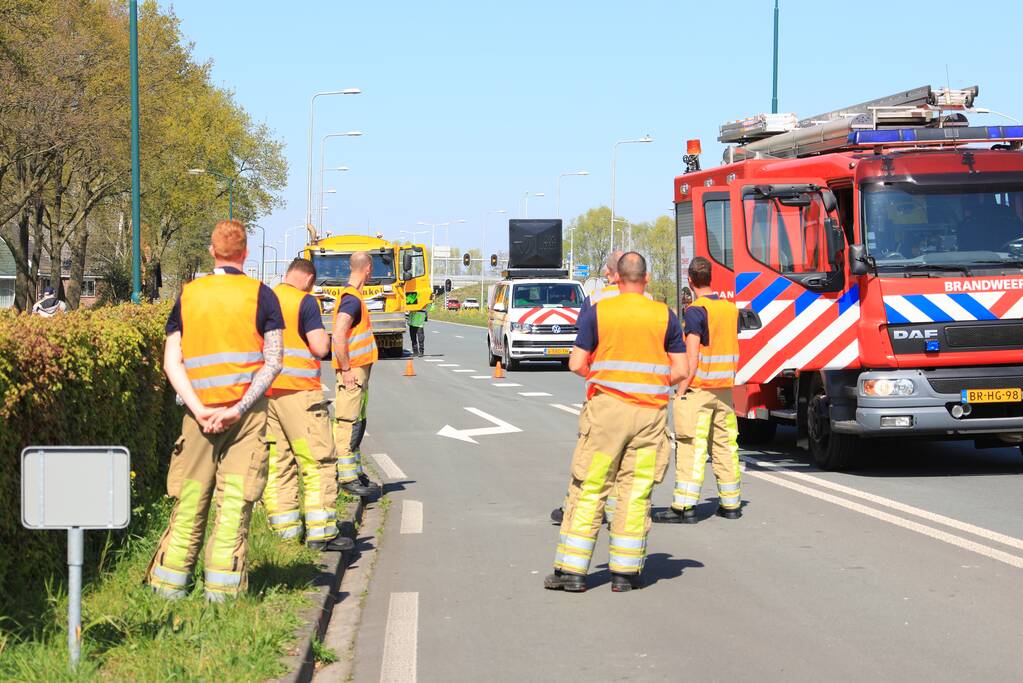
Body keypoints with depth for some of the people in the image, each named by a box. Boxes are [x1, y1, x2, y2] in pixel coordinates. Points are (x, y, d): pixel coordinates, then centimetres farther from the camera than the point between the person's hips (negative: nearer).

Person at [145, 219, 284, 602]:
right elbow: (274, 361, -8)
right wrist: (239, 409, -12)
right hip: (247, 410, -2)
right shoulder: (260, 295, 0)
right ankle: (222, 590, -1)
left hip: (200, 413, 2)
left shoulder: (188, 295, 7)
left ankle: (168, 587, 13)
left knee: (190, 502, 9)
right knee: (235, 501, 0)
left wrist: (199, 409, -7)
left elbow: (171, 361, 0)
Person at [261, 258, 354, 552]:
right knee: (318, 461, -2)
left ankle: (286, 529, 10)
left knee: (277, 462, 9)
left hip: (262, 390, 7)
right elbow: (320, 348, -14)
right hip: (297, 390, -7)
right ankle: (321, 532, -5)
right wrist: (324, 336, 6)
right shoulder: (304, 301, -8)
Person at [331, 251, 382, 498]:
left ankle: (356, 473, 24)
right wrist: (346, 369, -22)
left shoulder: (353, 296, 15)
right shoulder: (352, 299, -17)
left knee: (357, 423, 16)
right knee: (348, 423, -7)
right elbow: (338, 335, -26)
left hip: (359, 369, 10)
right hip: (352, 370, -10)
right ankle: (347, 477, -5)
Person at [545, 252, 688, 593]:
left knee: (588, 490, 3)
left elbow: (576, 363, -4)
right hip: (650, 412, 2)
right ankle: (625, 572, 6)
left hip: (606, 410, -1)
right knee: (636, 492, 6)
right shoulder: (665, 316, 3)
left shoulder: (597, 313, -2)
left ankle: (572, 570, 3)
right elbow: (680, 370, 3)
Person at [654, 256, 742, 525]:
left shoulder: (696, 311, -11)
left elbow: (692, 358, -16)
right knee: (725, 445, 12)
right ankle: (731, 504, 18)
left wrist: (681, 390, -13)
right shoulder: (730, 308, 10)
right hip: (724, 389, 7)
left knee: (691, 447, -8)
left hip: (698, 388, -7)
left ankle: (684, 506, -11)